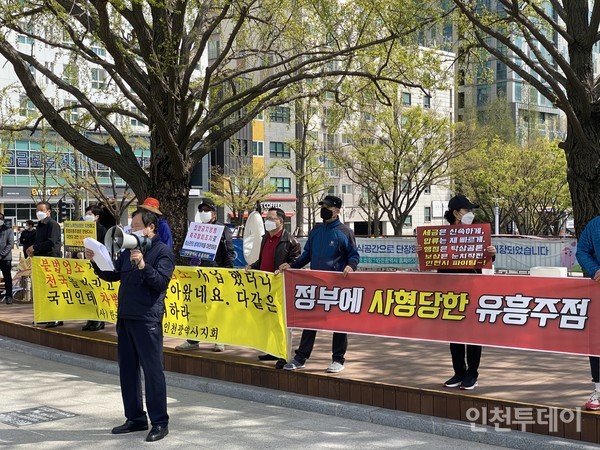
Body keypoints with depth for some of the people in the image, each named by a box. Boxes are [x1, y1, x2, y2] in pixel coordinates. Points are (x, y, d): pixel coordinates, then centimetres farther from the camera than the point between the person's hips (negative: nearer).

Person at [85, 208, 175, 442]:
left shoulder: (163, 251, -6)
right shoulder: (129, 250, 16)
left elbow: (161, 282, -16)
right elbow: (112, 275, 19)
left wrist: (143, 266, -28)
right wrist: (95, 261, 4)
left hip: (147, 320, -8)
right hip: (125, 317, 8)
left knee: (152, 370, -4)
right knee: (127, 369, 13)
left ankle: (160, 423, 4)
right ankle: (135, 418, 24)